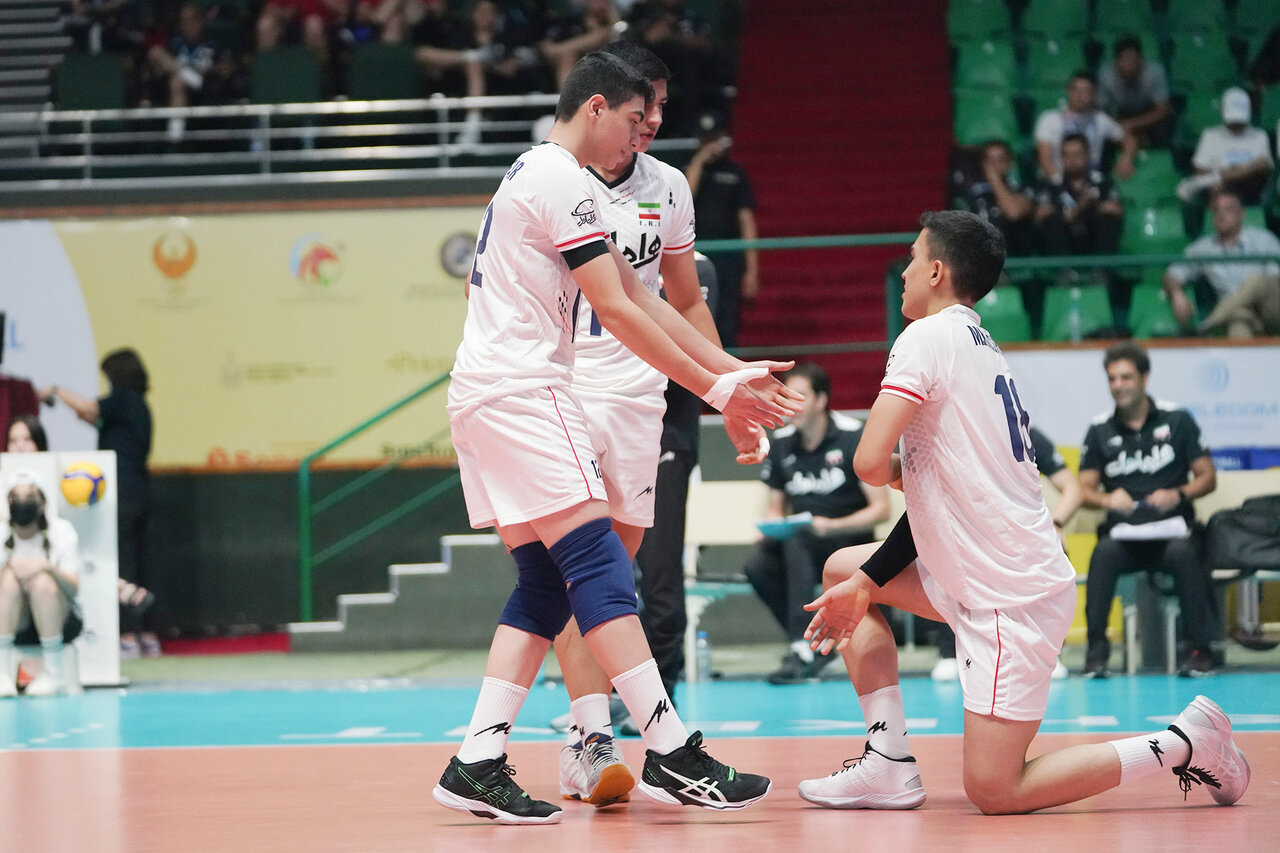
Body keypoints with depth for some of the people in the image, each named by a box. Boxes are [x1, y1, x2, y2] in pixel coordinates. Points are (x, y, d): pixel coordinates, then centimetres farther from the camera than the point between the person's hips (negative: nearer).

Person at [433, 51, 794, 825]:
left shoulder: (536, 175, 23)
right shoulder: (560, 180, -10)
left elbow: (642, 298, 22)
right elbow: (617, 311, -15)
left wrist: (736, 371, 17)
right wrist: (713, 389, -11)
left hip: (486, 396, 11)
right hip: (520, 389, -11)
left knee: (546, 584, 8)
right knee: (600, 565, -14)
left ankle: (477, 763, 2)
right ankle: (673, 756, -19)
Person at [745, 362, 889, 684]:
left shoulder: (853, 437, -7)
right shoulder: (781, 443, 7)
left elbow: (881, 509, -9)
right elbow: (775, 507, 17)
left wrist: (831, 526, -23)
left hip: (849, 542, -5)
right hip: (801, 549, 5)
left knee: (797, 538, -35)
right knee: (757, 567, -26)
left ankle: (801, 649, -38)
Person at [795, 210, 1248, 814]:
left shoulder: (927, 337, -12)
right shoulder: (982, 349, 15)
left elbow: (871, 464, -21)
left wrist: (897, 467, 3)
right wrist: (866, 583, 12)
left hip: (1010, 599, -10)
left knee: (994, 792, -10)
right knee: (843, 570, 19)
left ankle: (1186, 743, -3)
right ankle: (888, 765, 12)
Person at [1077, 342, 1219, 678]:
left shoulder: (1177, 420, 6)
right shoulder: (1100, 430, 10)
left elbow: (1207, 477, 6)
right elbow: (1085, 490, 8)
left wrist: (1178, 495, -14)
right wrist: (1107, 499, -15)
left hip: (1173, 527, -1)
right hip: (1123, 531, 1)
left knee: (1183, 553, -36)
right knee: (1104, 553, -33)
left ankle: (1200, 648, -25)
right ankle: (1096, 648, -29)